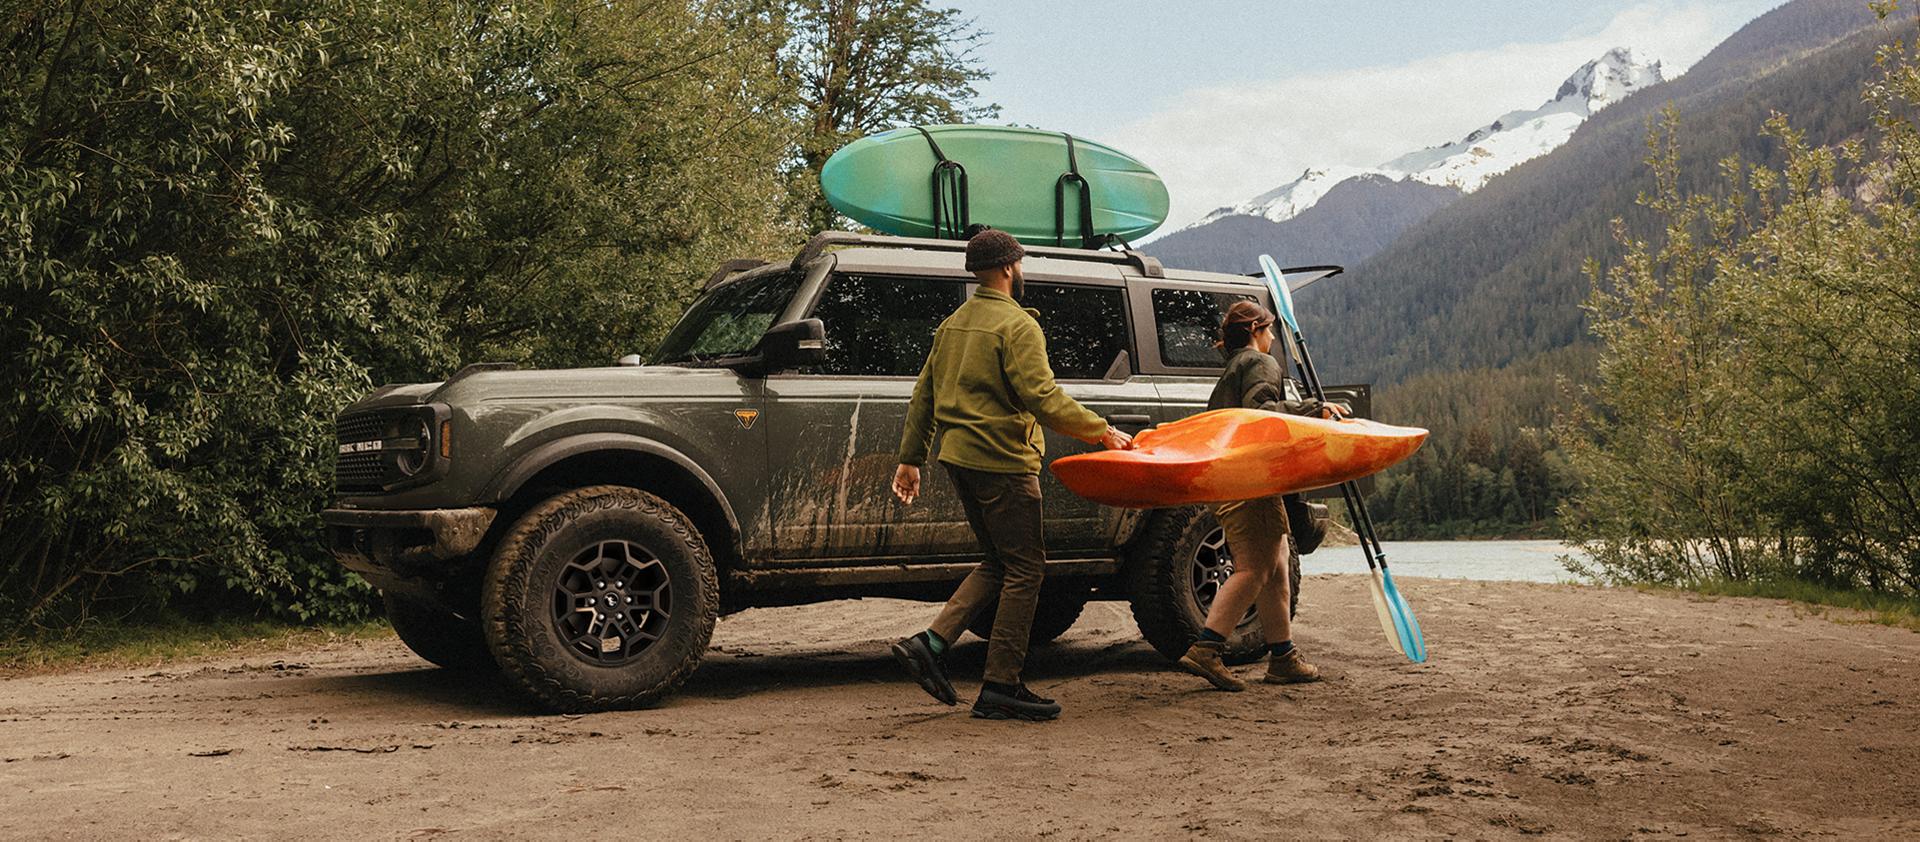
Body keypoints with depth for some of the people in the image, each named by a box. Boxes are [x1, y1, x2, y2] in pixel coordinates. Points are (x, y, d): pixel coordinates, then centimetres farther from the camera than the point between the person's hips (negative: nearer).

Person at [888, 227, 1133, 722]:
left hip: (960, 458, 9)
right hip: (1002, 462, -9)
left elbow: (924, 394, 18)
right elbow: (1041, 397, -20)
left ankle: (931, 644, 6)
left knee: (999, 563, 17)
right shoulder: (1017, 324, -10)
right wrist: (1102, 432, -15)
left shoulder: (954, 323, 16)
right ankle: (1000, 689, 0)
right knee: (1025, 569, -2)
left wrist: (910, 458, 22)